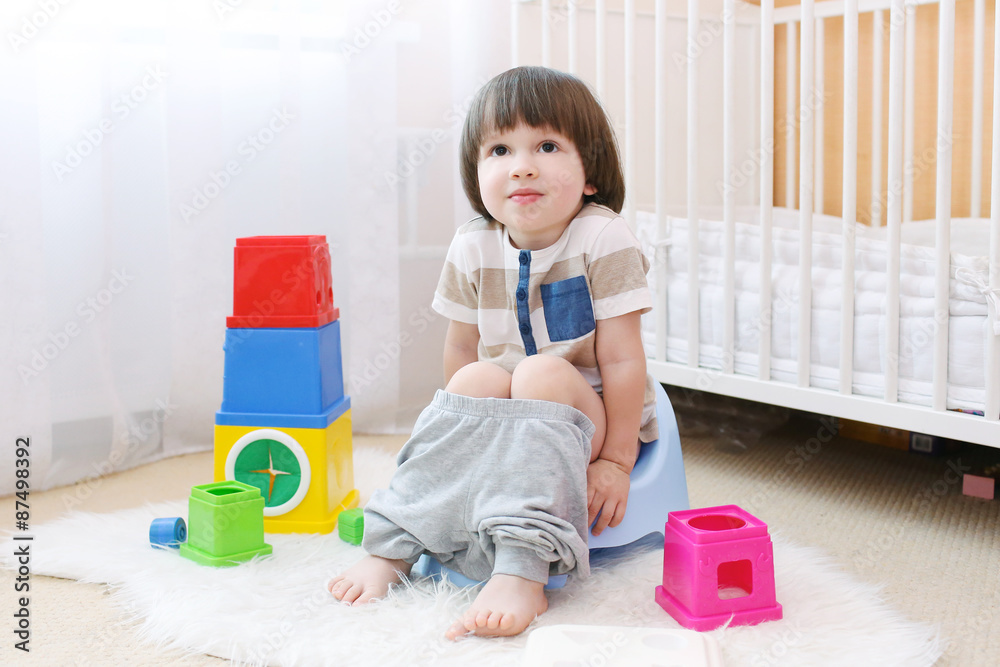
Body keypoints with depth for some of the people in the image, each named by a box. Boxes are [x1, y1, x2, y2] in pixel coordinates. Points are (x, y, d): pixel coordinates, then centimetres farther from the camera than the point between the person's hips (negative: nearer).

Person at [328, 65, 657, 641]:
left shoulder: (603, 239, -15)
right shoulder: (474, 248, -2)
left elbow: (622, 360, -16)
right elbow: (463, 347, 8)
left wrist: (615, 459, -16)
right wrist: (467, 432, 0)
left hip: (590, 411, -3)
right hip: (510, 419, 4)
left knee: (545, 375, -33)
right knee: (477, 378, -28)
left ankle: (522, 572, -45)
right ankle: (394, 545, -26)